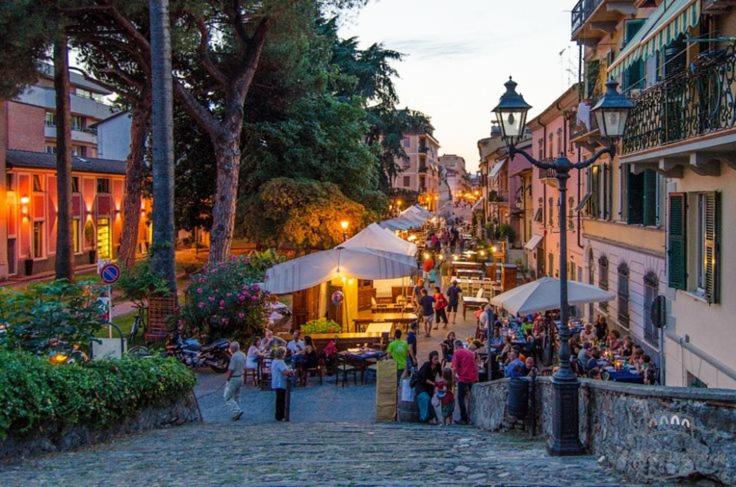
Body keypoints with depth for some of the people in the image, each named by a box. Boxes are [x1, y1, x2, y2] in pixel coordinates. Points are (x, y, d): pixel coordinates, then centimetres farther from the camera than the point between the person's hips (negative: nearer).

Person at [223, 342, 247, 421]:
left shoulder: (234, 356, -20)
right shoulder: (243, 355, 7)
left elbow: (231, 369, -20)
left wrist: (228, 379, -10)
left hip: (233, 378, -9)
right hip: (241, 377, 9)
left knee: (227, 397, -2)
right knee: (237, 397, 17)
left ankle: (237, 411, -13)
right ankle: (235, 414, 19)